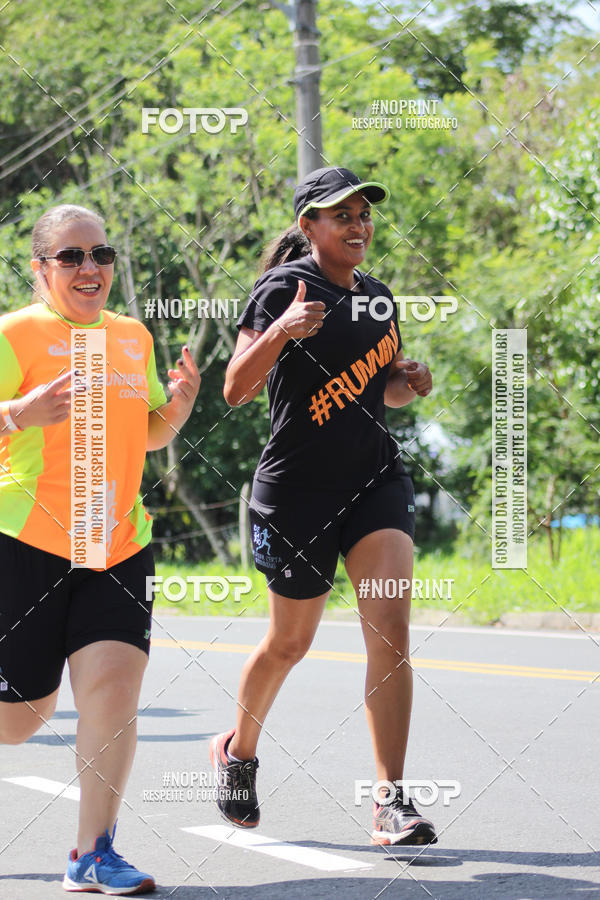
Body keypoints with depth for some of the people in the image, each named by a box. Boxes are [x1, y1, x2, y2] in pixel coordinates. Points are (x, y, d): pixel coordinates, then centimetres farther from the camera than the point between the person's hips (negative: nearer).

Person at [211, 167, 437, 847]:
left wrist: (408, 381, 3)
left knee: (390, 629, -13)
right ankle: (238, 750, 40)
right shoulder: (284, 288, -9)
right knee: (290, 642, 11)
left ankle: (391, 803, -13)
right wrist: (280, 331, -34)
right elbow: (237, 390, -19)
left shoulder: (377, 296, 11)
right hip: (298, 486, -4)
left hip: (376, 478, 4)